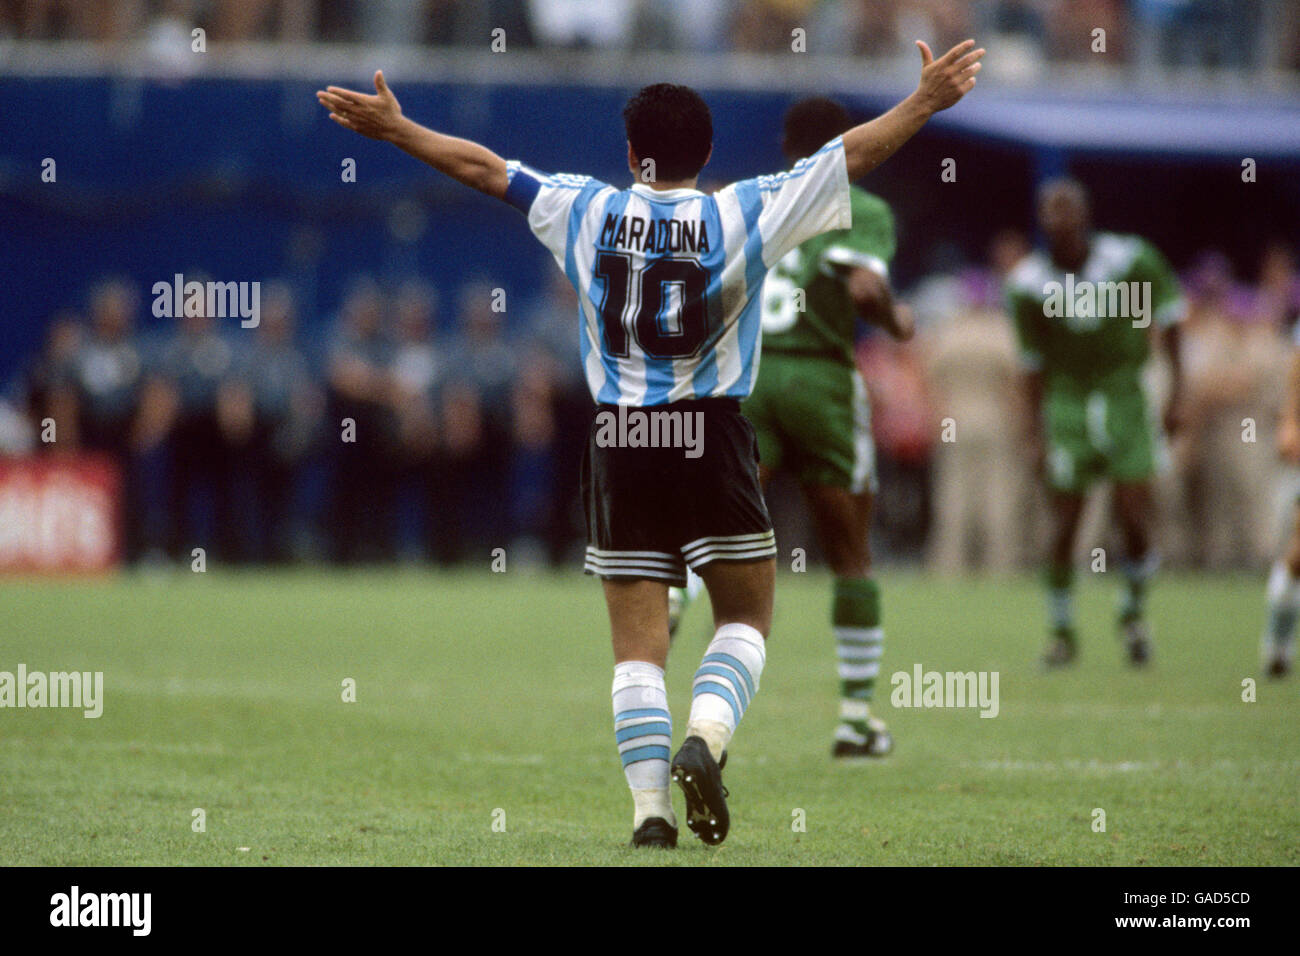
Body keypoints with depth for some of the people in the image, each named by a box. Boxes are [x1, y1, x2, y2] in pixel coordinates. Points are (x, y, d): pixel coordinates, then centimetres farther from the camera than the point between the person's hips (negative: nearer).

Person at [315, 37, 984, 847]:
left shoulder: (589, 213, 3)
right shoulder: (742, 216, -2)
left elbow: (484, 168, 11)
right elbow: (854, 155, 0)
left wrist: (395, 128, 21)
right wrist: (927, 102, 7)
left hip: (619, 445, 2)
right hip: (712, 438, -2)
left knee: (638, 641, 4)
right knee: (746, 618, 11)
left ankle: (649, 806, -3)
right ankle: (705, 739, -14)